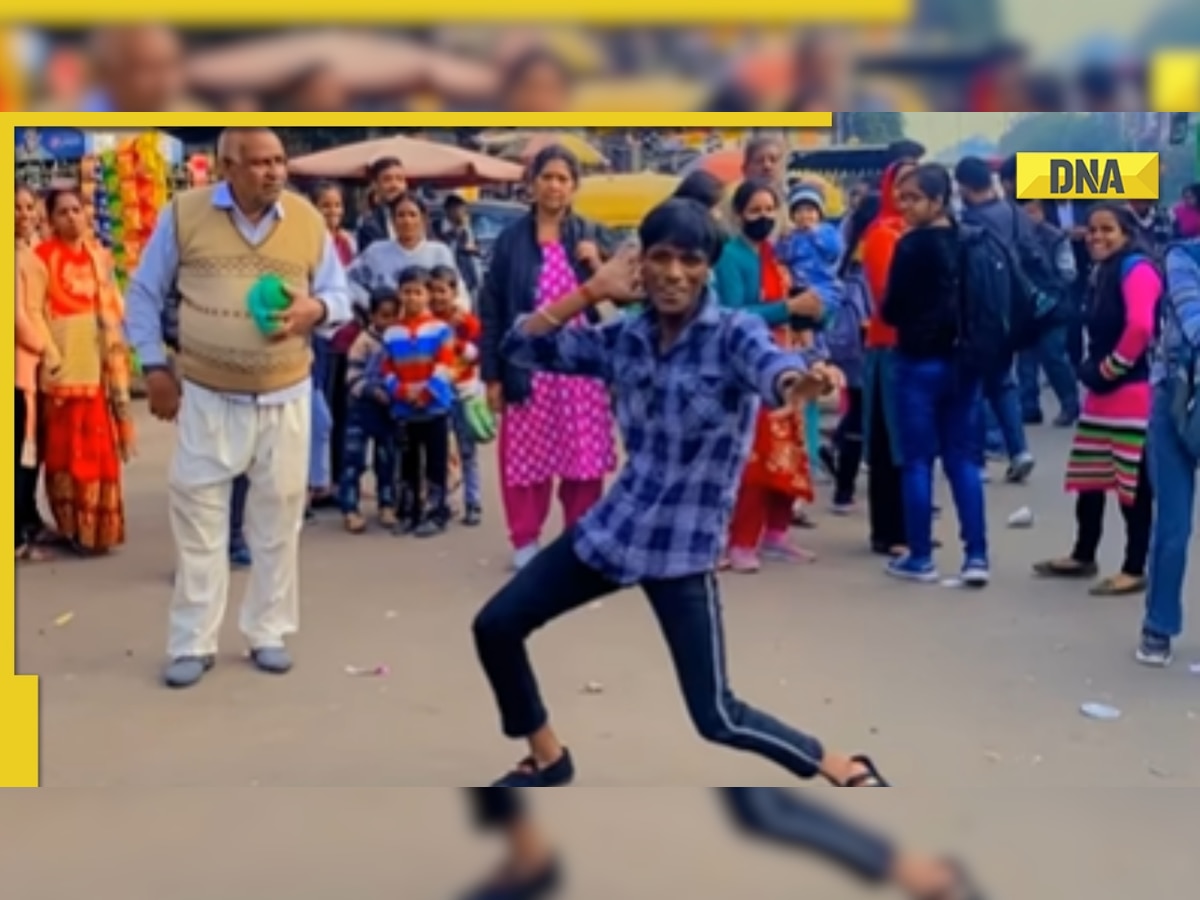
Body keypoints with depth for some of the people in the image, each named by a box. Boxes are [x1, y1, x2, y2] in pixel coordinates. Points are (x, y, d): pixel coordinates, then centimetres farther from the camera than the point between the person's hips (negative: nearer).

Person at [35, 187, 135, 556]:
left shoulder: (98, 259, 13)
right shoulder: (43, 257, -4)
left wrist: (115, 359, 9)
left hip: (96, 367, 5)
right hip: (61, 369, -4)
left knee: (99, 451, 6)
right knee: (66, 451, -1)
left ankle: (98, 526, 16)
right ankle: (72, 526, 8)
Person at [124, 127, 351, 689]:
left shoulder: (308, 220, 1)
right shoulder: (183, 214, -4)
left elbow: (340, 297, 7)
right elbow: (145, 293, 5)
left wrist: (316, 309, -16)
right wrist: (153, 366, 0)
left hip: (285, 397, 2)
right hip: (207, 398, -1)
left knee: (279, 516, 8)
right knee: (198, 517, 2)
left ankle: (268, 633, 23)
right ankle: (193, 643, 14)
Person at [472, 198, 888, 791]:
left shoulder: (734, 333, -12)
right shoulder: (622, 337, 2)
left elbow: (769, 366, -36)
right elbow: (520, 346, 2)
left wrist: (797, 384, -59)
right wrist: (591, 290, -6)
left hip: (683, 546, -5)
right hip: (611, 527, 6)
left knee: (717, 717, -7)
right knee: (495, 626, 8)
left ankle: (851, 774, 16)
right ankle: (547, 759, 30)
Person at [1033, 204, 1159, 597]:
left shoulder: (1137, 269, -13)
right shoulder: (1105, 272, 17)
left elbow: (1141, 328, -26)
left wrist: (1111, 367, -15)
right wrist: (1093, 368, 11)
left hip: (1135, 392, -10)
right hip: (1102, 391, 10)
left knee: (1134, 484, -3)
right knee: (1089, 478, 16)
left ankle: (1135, 570, 5)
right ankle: (1083, 556, 28)